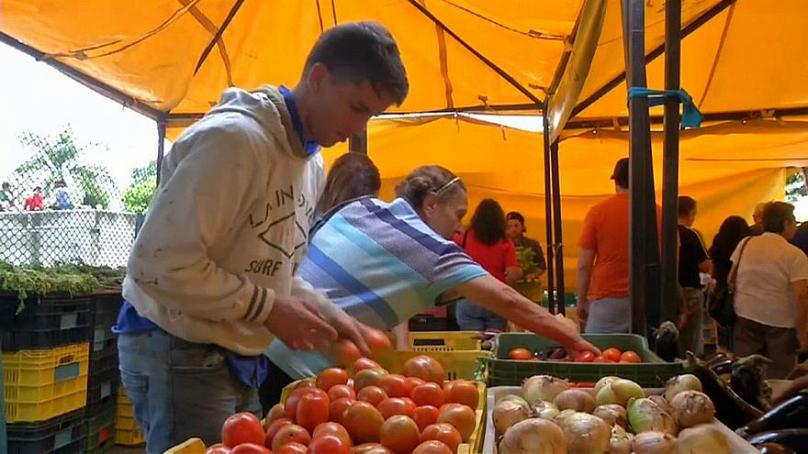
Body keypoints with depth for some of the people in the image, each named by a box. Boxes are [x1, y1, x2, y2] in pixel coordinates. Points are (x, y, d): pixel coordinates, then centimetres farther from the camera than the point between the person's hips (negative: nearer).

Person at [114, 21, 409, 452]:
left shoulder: (313, 163, 8)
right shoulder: (234, 138, -21)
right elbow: (158, 264, -25)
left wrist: (327, 314, 0)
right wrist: (269, 309, -20)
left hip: (237, 357, 9)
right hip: (179, 353, -8)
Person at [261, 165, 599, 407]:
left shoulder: (362, 207, 8)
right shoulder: (429, 249, -11)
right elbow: (506, 301, -13)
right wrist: (575, 341, -5)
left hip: (264, 341, 8)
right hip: (297, 367, -8)